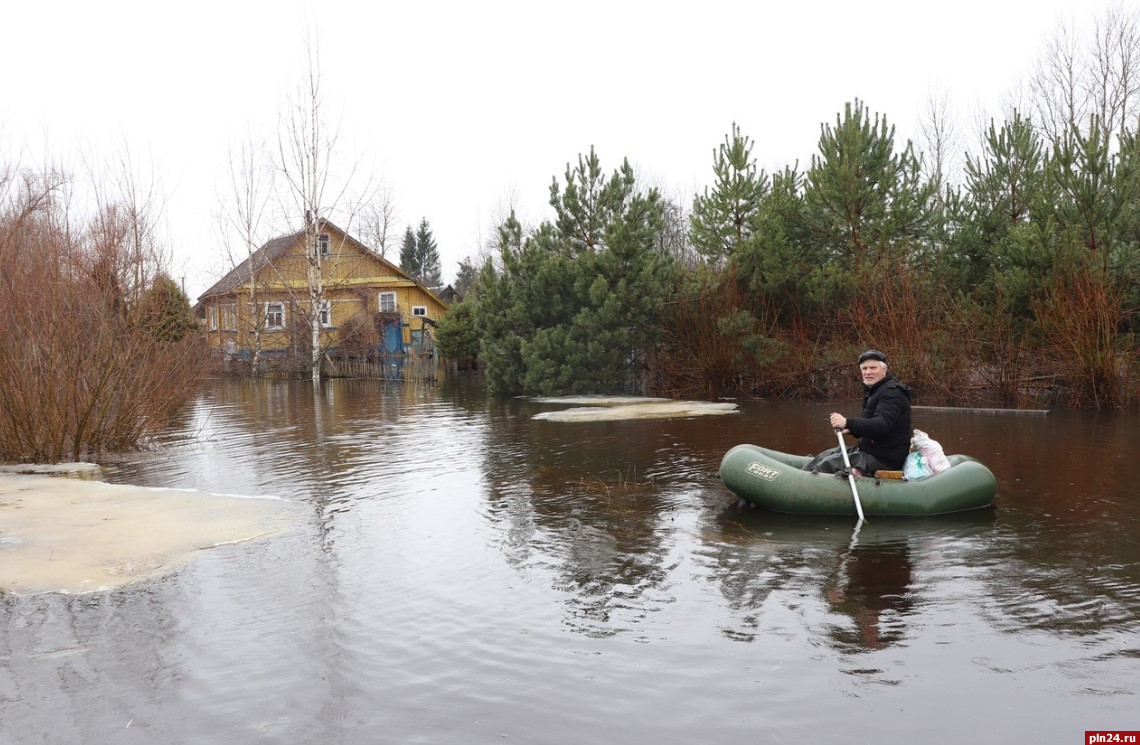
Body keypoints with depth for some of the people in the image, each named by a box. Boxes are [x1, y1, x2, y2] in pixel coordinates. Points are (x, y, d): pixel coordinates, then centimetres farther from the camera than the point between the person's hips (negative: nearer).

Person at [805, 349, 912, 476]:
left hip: (884, 460, -10)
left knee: (826, 465, -17)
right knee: (822, 458, 9)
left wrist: (848, 423, -40)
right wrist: (851, 429, 4)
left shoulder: (892, 393, -17)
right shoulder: (874, 390, 16)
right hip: (869, 450, 10)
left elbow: (881, 426, -31)